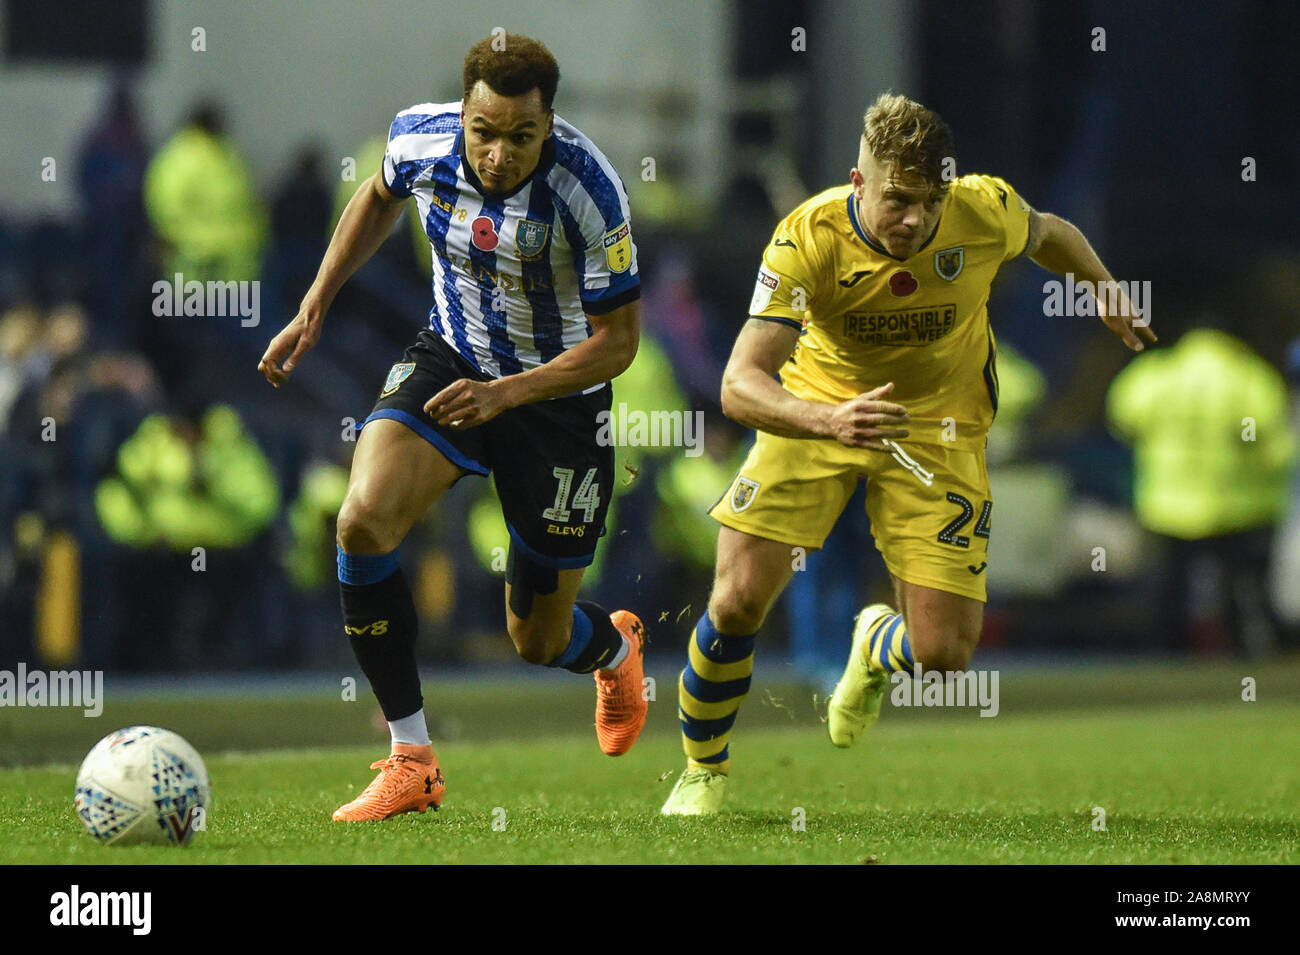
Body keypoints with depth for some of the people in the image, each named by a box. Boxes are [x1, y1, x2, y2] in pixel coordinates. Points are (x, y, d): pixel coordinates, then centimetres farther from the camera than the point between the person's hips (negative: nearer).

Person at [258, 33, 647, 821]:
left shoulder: (586, 189, -29)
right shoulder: (420, 139, -17)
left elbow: (618, 340, -20)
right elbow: (382, 197, 10)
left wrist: (505, 394, -31)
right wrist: (314, 310, 8)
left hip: (559, 390, -3)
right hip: (452, 362, 3)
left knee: (537, 641, 6)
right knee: (363, 519, -25)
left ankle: (615, 646, 48)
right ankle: (412, 763, -15)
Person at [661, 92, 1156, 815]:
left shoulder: (987, 212, -21)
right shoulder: (807, 239, -28)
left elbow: (1050, 234, 7)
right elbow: (739, 385, -35)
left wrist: (1109, 294, 8)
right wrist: (827, 420, -51)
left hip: (938, 429, 1)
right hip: (818, 408, -1)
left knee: (944, 652, -9)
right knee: (740, 598, -15)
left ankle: (878, 649, 32)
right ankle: (705, 769, 14)